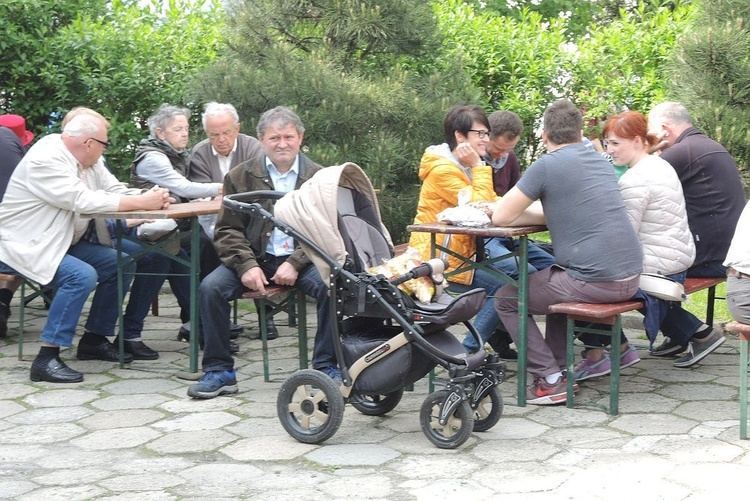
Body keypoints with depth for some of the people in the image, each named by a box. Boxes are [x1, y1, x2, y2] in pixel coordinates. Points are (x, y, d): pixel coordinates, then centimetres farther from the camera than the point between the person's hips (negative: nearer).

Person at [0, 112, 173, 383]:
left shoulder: (89, 161, 5)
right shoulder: (46, 160, -23)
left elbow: (115, 190, 3)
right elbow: (83, 200, -31)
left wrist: (152, 197, -18)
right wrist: (142, 202, -28)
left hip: (62, 243, 10)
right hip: (24, 247, -10)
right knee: (82, 276, -31)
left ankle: (94, 340, 11)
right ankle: (47, 358, -26)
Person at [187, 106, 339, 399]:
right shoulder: (240, 176, 8)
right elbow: (228, 229, 5)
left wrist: (295, 264, -15)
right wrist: (246, 265, -13)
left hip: (302, 260, -1)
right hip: (256, 257, 1)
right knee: (210, 287, -23)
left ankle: (326, 366, -14)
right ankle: (219, 371, -10)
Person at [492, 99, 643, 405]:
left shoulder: (547, 165, -8)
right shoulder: (600, 162, 15)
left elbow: (501, 217, -6)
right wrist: (547, 215, 18)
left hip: (595, 282, -8)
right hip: (631, 276, 8)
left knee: (506, 299, 10)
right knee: (553, 277, 35)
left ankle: (551, 380, 4)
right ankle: (558, 367, 30)